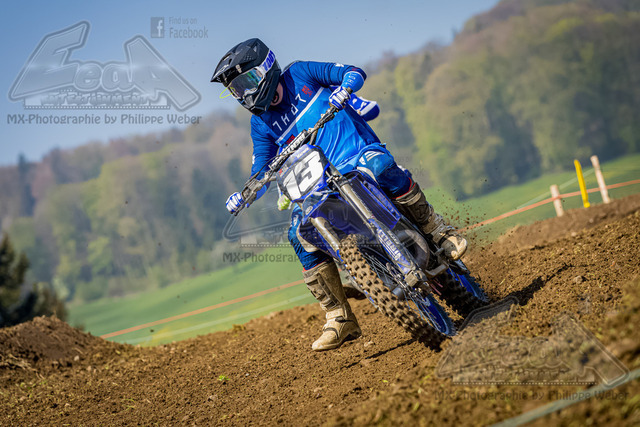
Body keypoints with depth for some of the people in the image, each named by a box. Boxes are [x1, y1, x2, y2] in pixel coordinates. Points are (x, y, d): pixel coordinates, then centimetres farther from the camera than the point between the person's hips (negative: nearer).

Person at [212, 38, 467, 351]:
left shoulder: (299, 75, 3)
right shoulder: (261, 124, 13)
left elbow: (354, 72, -2)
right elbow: (261, 173, 13)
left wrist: (343, 88, -25)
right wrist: (242, 196, -7)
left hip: (358, 151, -4)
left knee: (379, 166, -39)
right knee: (300, 236, -16)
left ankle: (437, 231, -20)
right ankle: (340, 319, -7)